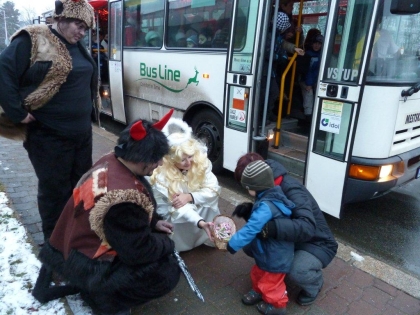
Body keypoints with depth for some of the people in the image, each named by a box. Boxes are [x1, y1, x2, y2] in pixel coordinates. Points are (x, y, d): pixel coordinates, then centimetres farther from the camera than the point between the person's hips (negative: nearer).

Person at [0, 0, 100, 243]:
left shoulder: (78, 46, 13)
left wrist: (91, 109, 15)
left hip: (82, 132, 8)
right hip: (49, 135, -7)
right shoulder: (32, 41, -11)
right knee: (55, 190, 4)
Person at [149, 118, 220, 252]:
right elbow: (179, 208, -35)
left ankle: (210, 236, 5)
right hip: (173, 216, -3)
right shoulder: (162, 177, -30)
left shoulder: (201, 163, -19)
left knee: (211, 198, -15)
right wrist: (200, 222, -49)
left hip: (199, 209, 3)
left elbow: (214, 189, -20)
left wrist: (189, 197, -35)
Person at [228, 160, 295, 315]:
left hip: (274, 256, -9)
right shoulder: (271, 197, -2)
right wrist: (246, 212, -4)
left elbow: (250, 229, -36)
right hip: (268, 251, 9)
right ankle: (259, 291, 53)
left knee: (269, 282, 16)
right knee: (258, 274, 29)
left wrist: (231, 244, -29)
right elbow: (259, 218, 12)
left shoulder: (266, 206, -35)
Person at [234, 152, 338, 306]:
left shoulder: (292, 191, -32)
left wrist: (273, 228, -60)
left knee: (295, 272, -36)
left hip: (317, 243, -7)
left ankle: (315, 283, 1)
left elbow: (307, 227, -45)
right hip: (291, 239, 7)